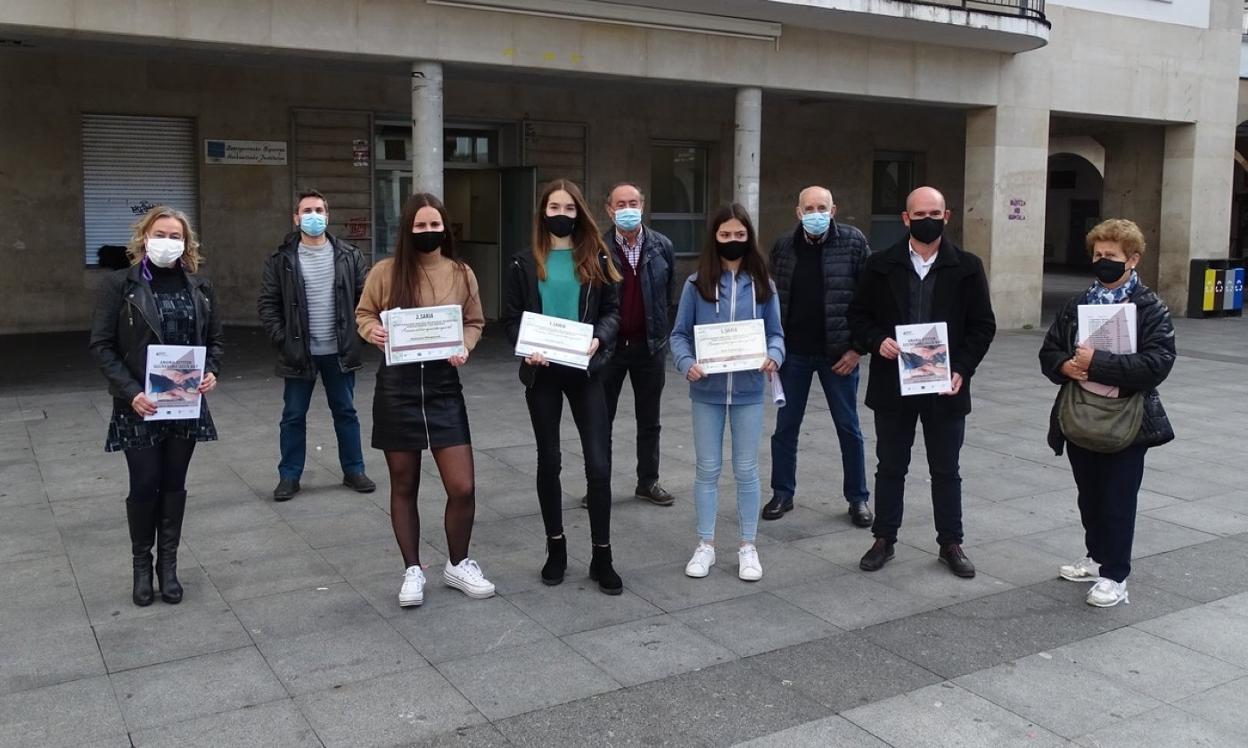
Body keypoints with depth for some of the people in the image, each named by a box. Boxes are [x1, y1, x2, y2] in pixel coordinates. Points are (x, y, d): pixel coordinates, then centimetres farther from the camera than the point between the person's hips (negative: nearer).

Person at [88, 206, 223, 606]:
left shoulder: (199, 286, 5)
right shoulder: (121, 284, -5)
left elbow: (215, 339, 12)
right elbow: (101, 344, -6)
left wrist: (210, 372, -8)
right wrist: (130, 391, -17)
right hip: (140, 405, -3)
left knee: (174, 485, 10)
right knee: (144, 485, 2)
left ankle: (168, 564, 22)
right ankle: (142, 563, 21)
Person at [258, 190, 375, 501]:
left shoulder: (348, 255, 1)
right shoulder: (281, 259, -3)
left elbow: (365, 297, 4)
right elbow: (268, 303, -2)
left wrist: (357, 332, -5)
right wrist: (281, 338, -10)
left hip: (339, 351, 1)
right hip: (299, 352, -1)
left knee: (346, 413, 11)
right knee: (293, 416, 7)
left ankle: (353, 470, 23)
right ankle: (289, 476, 19)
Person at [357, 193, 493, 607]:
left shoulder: (461, 273, 1)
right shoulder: (387, 271, -3)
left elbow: (474, 322, 11)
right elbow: (363, 314, 8)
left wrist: (463, 348, -9)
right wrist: (373, 330, -14)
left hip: (443, 384, 1)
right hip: (397, 385, -1)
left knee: (463, 487, -1)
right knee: (404, 485, 10)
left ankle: (457, 564, 24)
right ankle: (413, 570, 27)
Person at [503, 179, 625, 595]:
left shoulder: (596, 260, 4)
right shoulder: (525, 264, 3)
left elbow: (612, 310, 4)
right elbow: (511, 318, 3)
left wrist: (598, 339, -16)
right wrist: (526, 348, -16)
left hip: (585, 370, 0)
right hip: (543, 372, 0)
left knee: (599, 463, -5)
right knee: (548, 460, 10)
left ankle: (601, 556, 6)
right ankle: (556, 548, 24)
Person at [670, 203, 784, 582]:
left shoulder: (762, 284, 2)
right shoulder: (697, 284, -3)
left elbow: (775, 333, 4)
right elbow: (679, 334, 0)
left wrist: (773, 356, -17)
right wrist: (687, 363, -19)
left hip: (748, 390, 1)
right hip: (707, 391, -1)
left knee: (746, 469, 9)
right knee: (708, 469, 9)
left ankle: (748, 546, 21)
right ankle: (705, 544, 21)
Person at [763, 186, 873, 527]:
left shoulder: (853, 242, -6)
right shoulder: (783, 246, 3)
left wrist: (858, 348, -9)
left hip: (838, 354, -2)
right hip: (793, 353, 2)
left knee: (848, 428, 8)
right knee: (785, 426, 9)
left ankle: (858, 498, 20)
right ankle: (782, 493, 23)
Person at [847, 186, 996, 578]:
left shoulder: (967, 267, 0)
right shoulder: (881, 265, 1)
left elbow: (983, 325, 1)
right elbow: (858, 315, 6)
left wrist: (962, 369, -10)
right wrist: (877, 341, -14)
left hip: (945, 386, 0)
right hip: (892, 384, 1)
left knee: (946, 470, 11)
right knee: (890, 467, 11)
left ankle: (951, 543, 23)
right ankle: (884, 539, 23)